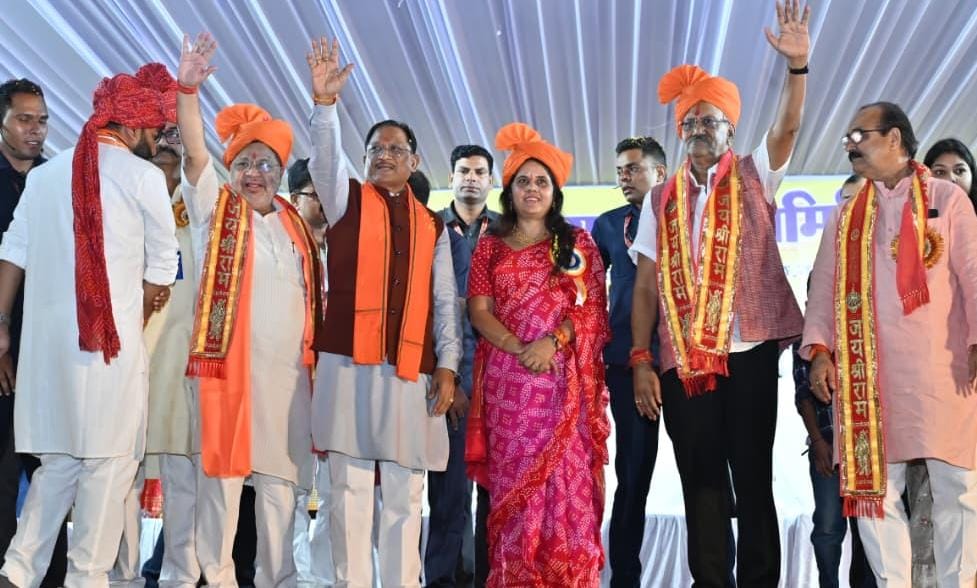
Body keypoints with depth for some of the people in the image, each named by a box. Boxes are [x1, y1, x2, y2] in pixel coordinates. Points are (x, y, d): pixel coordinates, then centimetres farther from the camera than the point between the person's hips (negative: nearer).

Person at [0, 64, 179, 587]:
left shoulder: (44, 173, 14)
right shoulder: (143, 175, -2)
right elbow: (162, 266, 2)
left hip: (45, 337, 6)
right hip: (111, 337, -6)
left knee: (59, 458, 15)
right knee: (108, 460, 2)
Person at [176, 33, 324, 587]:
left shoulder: (295, 222, 15)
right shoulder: (215, 208, 5)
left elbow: (312, 292, 15)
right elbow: (195, 152, -10)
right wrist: (188, 89, -21)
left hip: (289, 367, 3)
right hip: (230, 360, -3)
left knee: (281, 474, 8)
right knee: (224, 468, -1)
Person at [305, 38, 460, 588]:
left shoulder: (432, 225, 15)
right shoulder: (348, 200, 12)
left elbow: (445, 301, 11)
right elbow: (325, 159, -9)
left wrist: (447, 365, 2)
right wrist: (326, 101, -24)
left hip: (412, 371, 2)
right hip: (349, 363, -1)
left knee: (405, 495, 4)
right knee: (351, 488, 1)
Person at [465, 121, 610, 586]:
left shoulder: (577, 243, 10)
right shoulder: (490, 246, 12)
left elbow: (592, 308, 2)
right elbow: (479, 310, 3)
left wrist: (554, 340, -15)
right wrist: (518, 347, -13)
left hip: (565, 379, -1)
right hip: (507, 380, 1)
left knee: (567, 478, -4)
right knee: (511, 479, 1)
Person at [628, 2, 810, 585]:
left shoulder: (754, 178, 8)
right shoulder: (662, 200, 10)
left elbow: (788, 128, -11)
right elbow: (646, 285, 6)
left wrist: (798, 65, -26)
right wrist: (641, 360, -1)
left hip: (748, 351, -1)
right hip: (682, 361, 2)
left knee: (754, 478, 4)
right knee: (701, 483, 7)